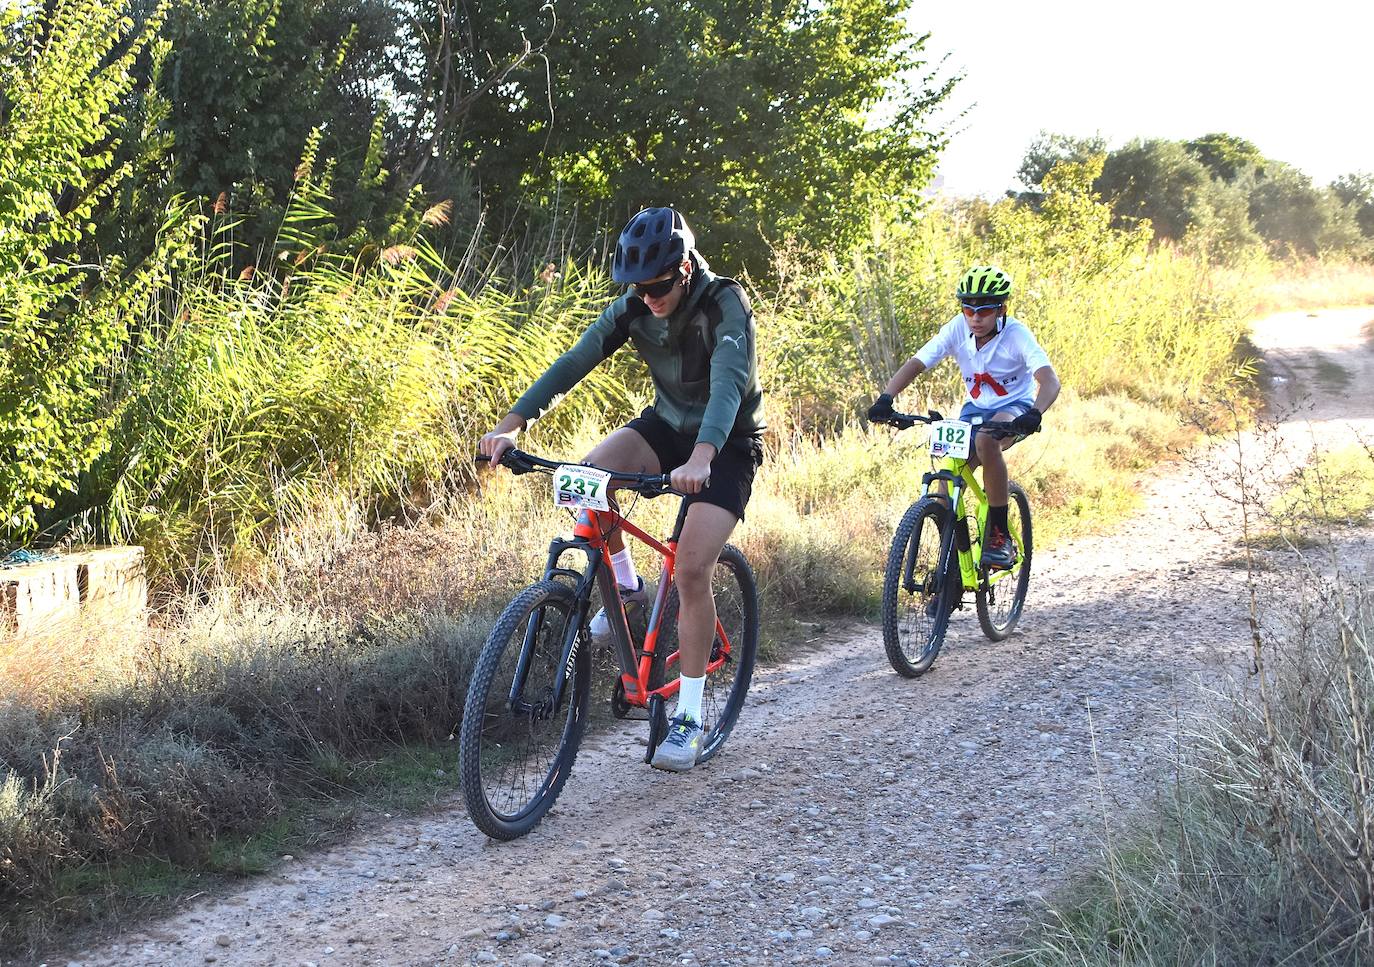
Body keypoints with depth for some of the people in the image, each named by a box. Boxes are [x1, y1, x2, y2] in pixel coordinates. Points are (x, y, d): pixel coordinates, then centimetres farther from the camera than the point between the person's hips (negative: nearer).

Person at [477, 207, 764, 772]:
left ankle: (689, 716, -6)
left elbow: (728, 384, -42)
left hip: (726, 445, -5)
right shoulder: (633, 308, -12)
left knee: (691, 571, -18)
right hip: (668, 425, 5)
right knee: (594, 471, -27)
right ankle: (626, 588, -2)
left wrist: (699, 458, -60)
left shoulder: (724, 304, -27)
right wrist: (510, 425, -33)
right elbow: (572, 364, -19)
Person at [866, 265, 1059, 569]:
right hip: (976, 408, 4)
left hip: (1015, 407, -4)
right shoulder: (958, 329, -15)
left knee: (985, 440, -38)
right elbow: (914, 365, -18)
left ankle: (1000, 536, -25)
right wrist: (885, 399, -36)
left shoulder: (1016, 334, -23)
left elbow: (1049, 380, -35)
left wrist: (1034, 414, -55)